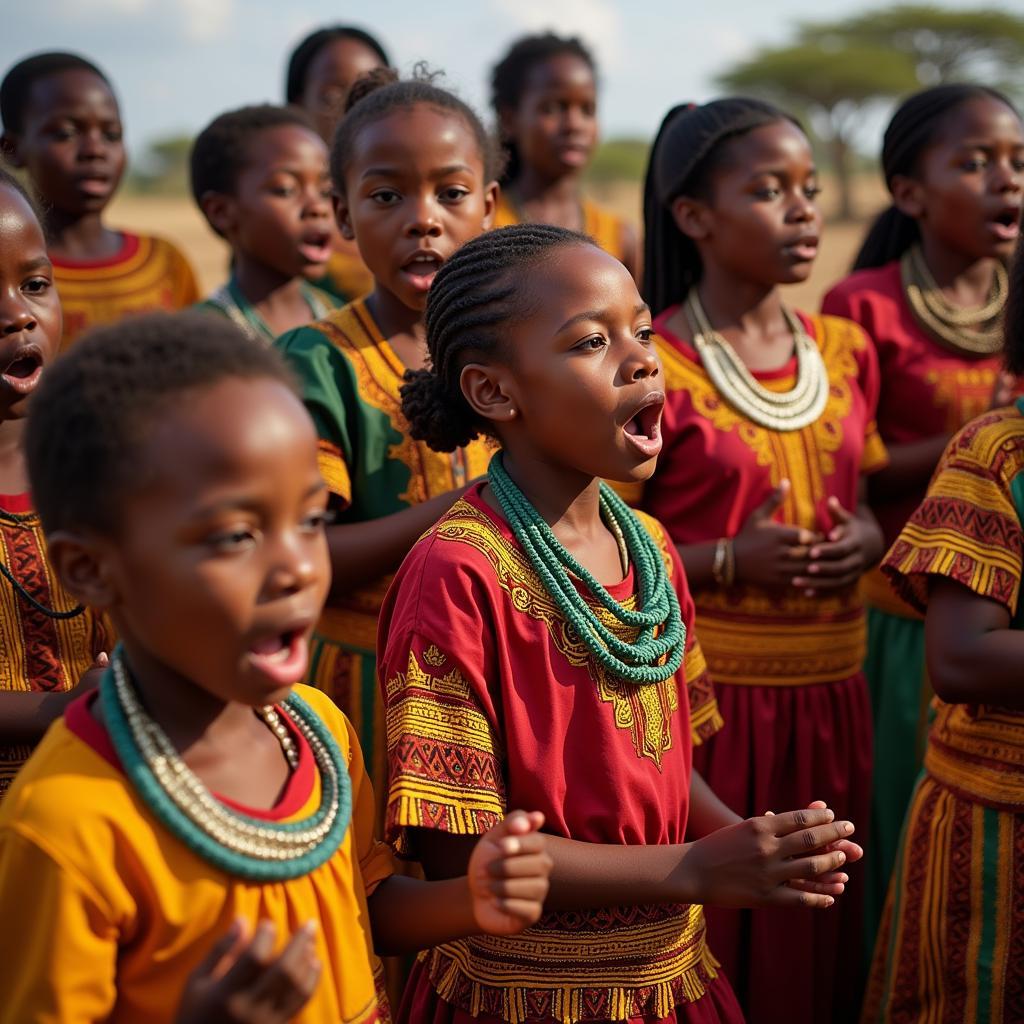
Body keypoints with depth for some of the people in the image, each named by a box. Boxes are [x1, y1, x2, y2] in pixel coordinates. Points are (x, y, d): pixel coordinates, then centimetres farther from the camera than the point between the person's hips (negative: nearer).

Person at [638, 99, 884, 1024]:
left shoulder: (844, 352, 8)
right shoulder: (655, 368, -10)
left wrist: (869, 538, -2)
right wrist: (730, 561, -21)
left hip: (829, 690, 5)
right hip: (705, 691, -5)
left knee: (819, 932, 15)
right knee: (705, 939, 6)